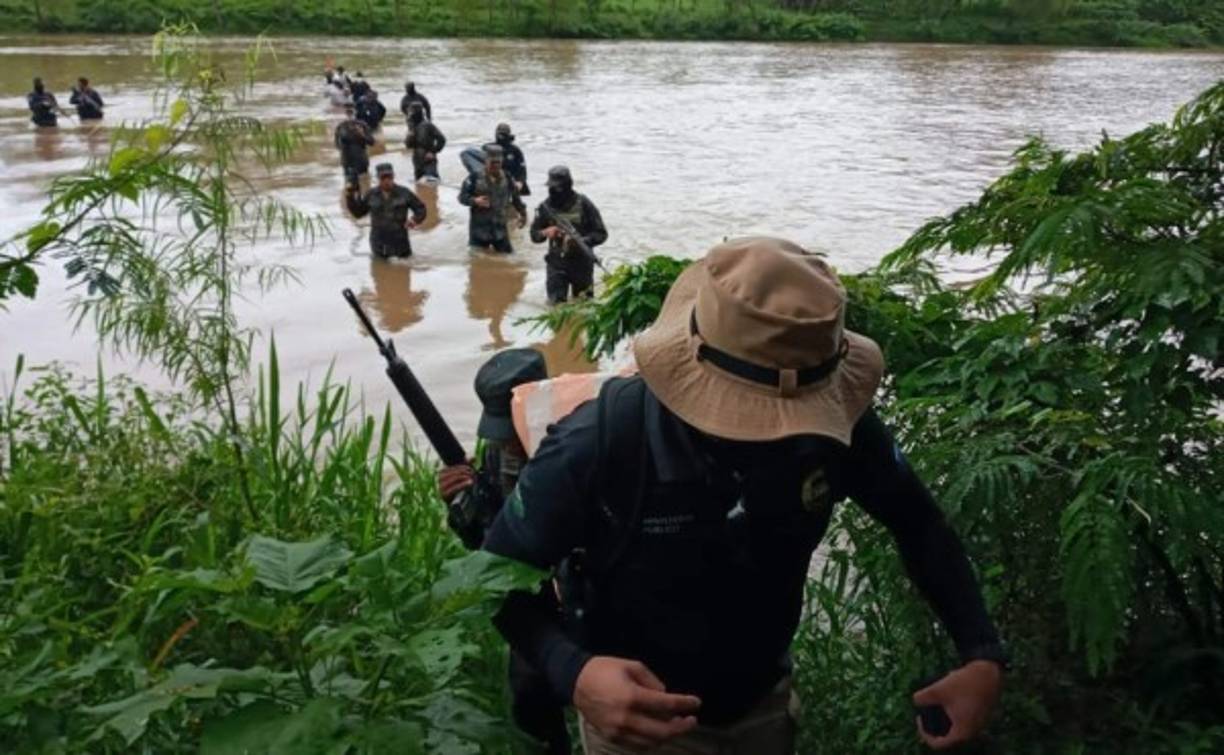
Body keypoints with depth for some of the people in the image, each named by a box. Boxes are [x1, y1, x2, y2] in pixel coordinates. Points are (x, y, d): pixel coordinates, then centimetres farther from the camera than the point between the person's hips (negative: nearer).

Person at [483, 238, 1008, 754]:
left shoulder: (834, 426, -25)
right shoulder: (598, 446, -35)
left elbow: (917, 523, -6)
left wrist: (982, 654, -19)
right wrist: (571, 674, -40)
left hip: (764, 704, 5)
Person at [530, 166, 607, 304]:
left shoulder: (583, 204, -10)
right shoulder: (546, 207, -2)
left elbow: (601, 234, -8)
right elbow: (534, 235, 7)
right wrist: (545, 232, -17)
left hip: (581, 263, -1)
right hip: (556, 264, 1)